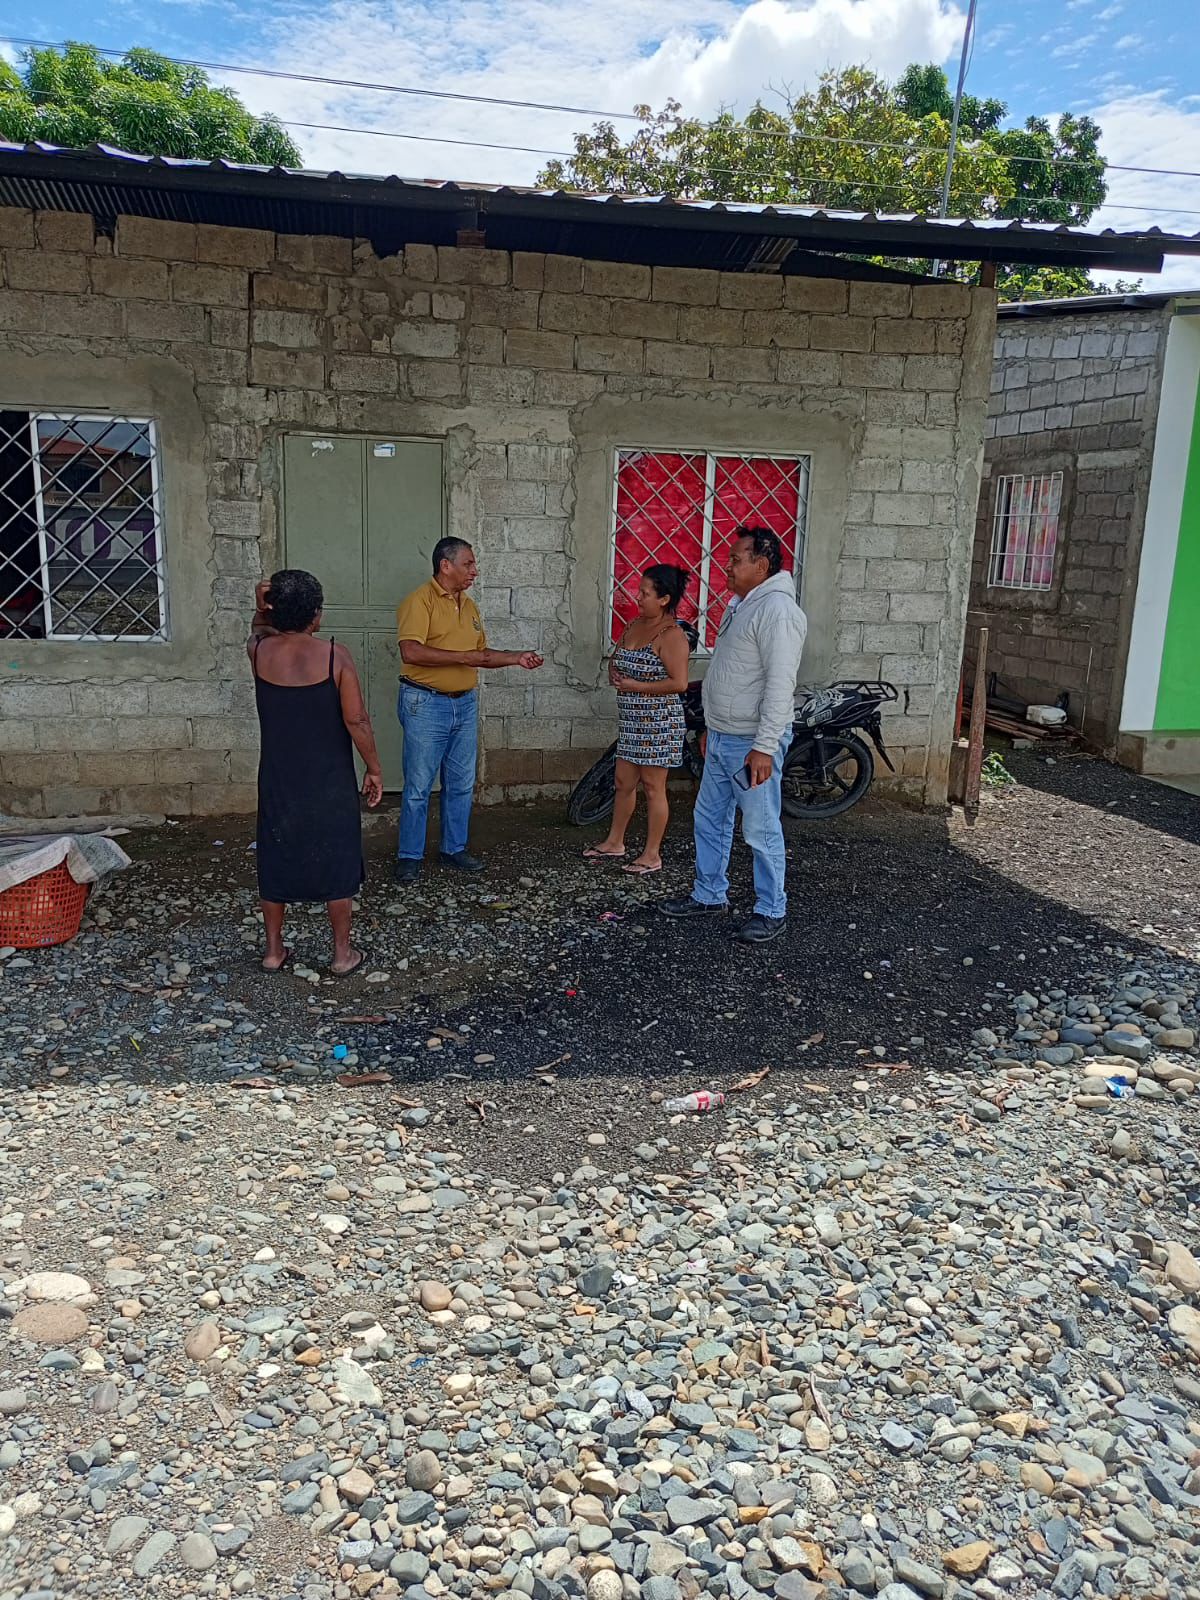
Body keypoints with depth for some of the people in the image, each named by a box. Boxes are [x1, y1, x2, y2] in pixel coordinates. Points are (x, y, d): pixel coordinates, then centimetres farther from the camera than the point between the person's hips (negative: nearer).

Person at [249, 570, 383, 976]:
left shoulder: (259, 651, -6)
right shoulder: (335, 655, -16)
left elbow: (260, 630, 20)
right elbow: (356, 721, -14)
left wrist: (260, 609, -1)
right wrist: (374, 769, -3)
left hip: (278, 779, 3)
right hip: (329, 782, -3)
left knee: (276, 859, 16)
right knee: (335, 861, 10)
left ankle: (274, 950, 26)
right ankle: (343, 953, 19)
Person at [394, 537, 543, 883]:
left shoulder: (469, 605, 13)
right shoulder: (420, 601, -12)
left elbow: (480, 654, 22)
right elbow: (411, 651, -25)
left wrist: (516, 657, 9)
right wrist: (463, 657, -23)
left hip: (465, 704, 7)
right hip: (426, 704, -7)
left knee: (461, 784, 13)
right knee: (418, 786, 1)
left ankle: (454, 848, 26)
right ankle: (409, 856, 11)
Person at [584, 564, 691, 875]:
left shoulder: (671, 635, -16)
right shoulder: (635, 625, 10)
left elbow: (679, 683, -22)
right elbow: (617, 659, 23)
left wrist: (636, 686, -18)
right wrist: (615, 673, 0)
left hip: (658, 721, -8)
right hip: (631, 719, 8)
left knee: (653, 787, 1)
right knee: (624, 782, 16)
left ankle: (652, 855, 12)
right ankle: (615, 842, 30)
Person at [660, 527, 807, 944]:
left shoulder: (776, 610, -18)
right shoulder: (741, 604, 14)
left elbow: (780, 684, -24)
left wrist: (764, 747, -27)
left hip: (752, 743, -10)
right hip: (722, 738, 10)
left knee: (761, 831, 0)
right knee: (709, 820, 17)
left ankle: (771, 912, 13)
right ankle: (710, 896, 31)